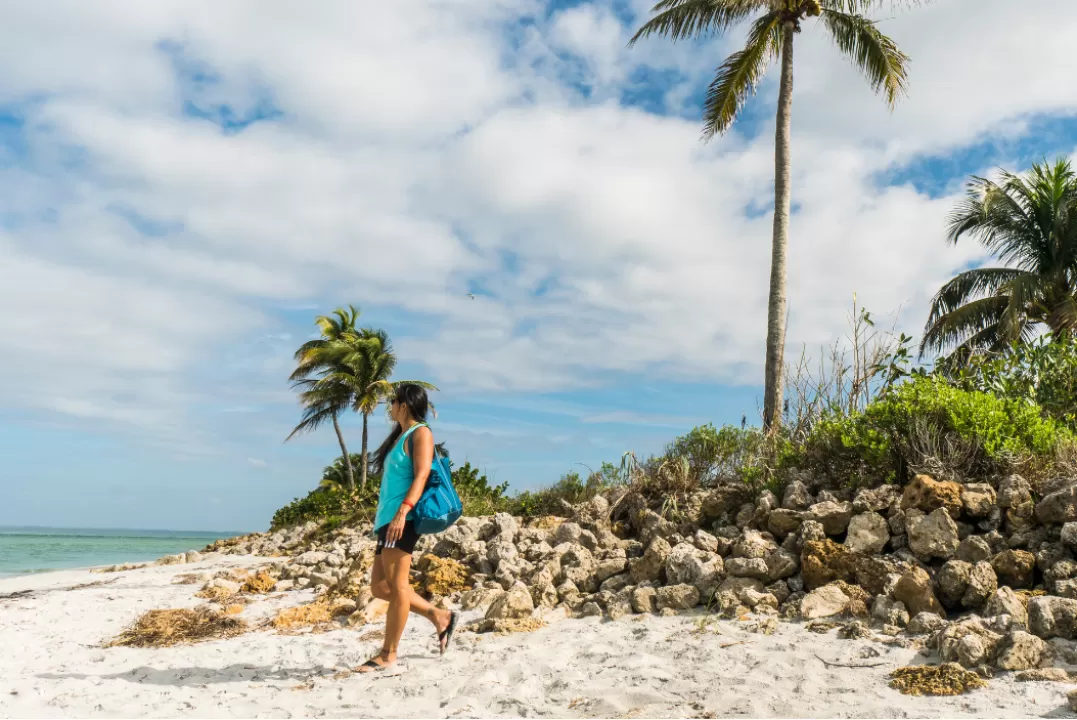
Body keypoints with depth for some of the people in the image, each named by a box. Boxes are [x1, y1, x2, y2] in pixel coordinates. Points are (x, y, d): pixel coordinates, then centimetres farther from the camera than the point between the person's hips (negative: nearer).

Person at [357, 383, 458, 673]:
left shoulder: (420, 433, -3)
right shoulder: (401, 436, 24)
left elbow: (422, 475, -16)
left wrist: (402, 512, -26)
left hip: (403, 519, -10)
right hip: (388, 519, 10)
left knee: (397, 585, -6)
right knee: (379, 586, 9)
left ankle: (388, 653, 1)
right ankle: (439, 617, 17)